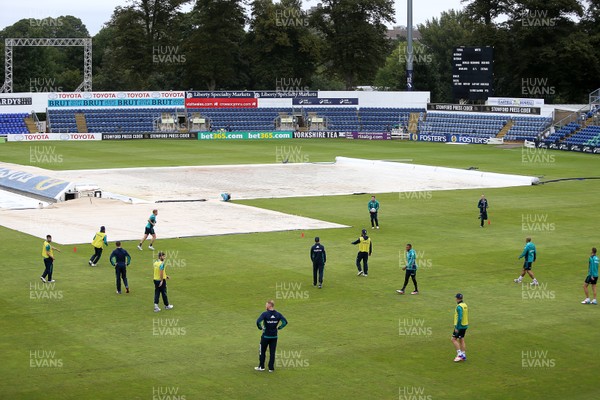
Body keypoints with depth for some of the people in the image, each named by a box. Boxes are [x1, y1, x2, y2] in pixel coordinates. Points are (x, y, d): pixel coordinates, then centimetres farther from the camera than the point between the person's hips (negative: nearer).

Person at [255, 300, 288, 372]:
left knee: (262, 351, 13)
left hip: (266, 336, -3)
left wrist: (261, 328, -9)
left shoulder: (265, 314, -14)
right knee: (272, 352, 9)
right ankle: (271, 368, 11)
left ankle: (261, 367, 20)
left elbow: (258, 322, -26)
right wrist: (278, 328, 2)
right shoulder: (278, 314, -2)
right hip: (274, 336, 3)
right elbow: (285, 322, -6)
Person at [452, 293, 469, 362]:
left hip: (459, 326, -9)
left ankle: (459, 354, -6)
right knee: (461, 340, 13)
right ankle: (464, 356, 14)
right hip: (464, 325, 9)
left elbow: (459, 318, -25)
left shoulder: (459, 307, -20)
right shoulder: (465, 305, 9)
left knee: (454, 339, -2)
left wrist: (457, 327, -21)